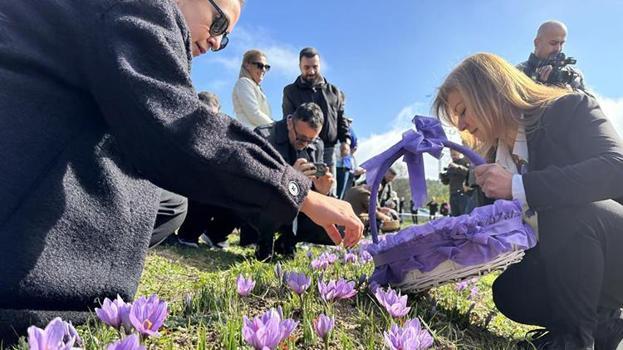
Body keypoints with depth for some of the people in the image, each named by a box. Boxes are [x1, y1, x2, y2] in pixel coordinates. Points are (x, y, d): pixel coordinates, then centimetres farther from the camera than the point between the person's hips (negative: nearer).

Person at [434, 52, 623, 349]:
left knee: (566, 209, -34)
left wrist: (518, 186, -36)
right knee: (509, 293, -15)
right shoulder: (494, 157, 5)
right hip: (574, 264, 6)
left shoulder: (569, 109, -14)